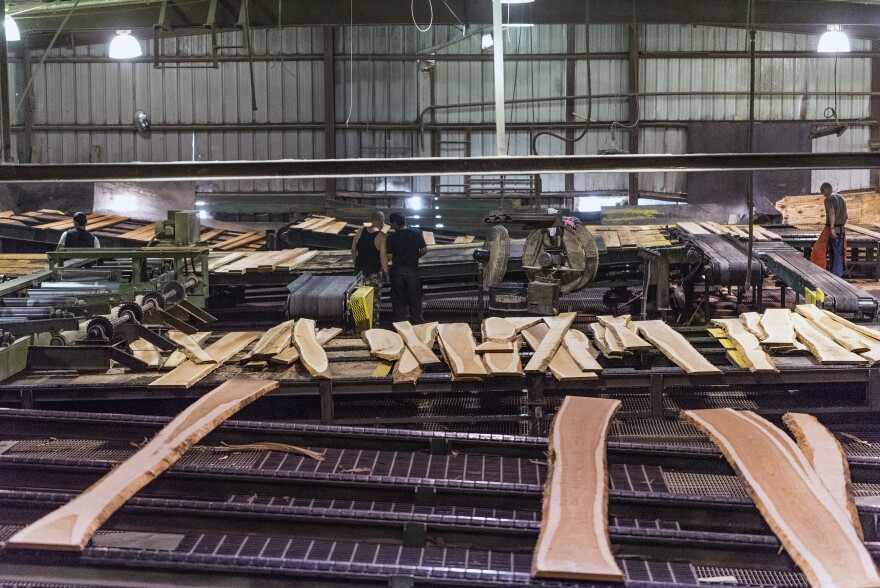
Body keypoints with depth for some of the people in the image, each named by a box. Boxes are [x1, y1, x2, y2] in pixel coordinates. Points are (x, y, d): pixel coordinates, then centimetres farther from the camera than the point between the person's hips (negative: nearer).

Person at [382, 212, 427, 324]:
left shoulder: (392, 237, -10)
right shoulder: (416, 234, -3)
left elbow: (389, 256, -10)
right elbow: (424, 250, 1)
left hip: (397, 270, -2)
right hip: (413, 270, 2)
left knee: (398, 300, 9)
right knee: (415, 299, 11)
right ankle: (418, 324, 15)